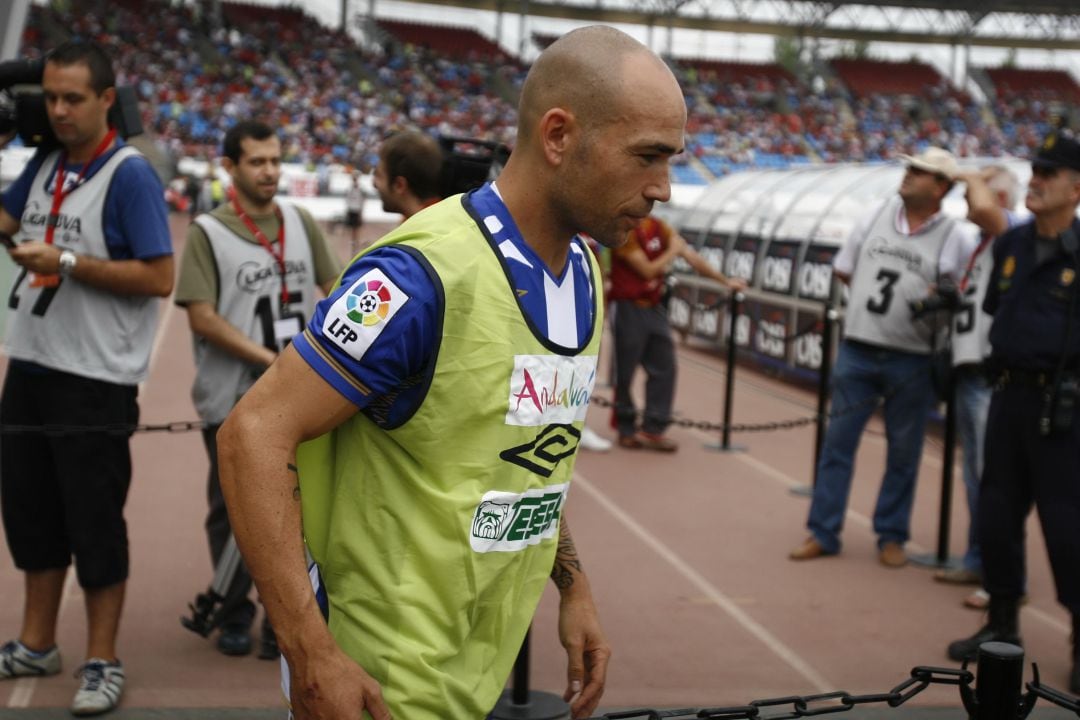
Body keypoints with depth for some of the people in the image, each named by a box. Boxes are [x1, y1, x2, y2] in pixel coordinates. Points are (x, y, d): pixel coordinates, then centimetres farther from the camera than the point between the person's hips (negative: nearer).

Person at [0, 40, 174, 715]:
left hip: (95, 380, -7)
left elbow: (160, 277, -16)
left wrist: (68, 263, -19)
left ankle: (103, 662, 14)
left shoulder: (130, 175, -12)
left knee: (94, 520, 1)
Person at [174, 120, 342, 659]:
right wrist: (269, 358, -17)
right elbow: (201, 315, -11)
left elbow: (335, 285, 13)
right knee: (232, 511, 7)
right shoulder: (207, 232, -5)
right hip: (232, 400, -3)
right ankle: (235, 615, 23)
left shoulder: (300, 222, 8)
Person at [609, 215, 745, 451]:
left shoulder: (658, 227, 7)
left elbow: (692, 256, 7)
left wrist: (725, 280, 5)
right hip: (629, 308, -7)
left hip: (654, 307, 7)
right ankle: (626, 430, 13)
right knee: (625, 372, 1)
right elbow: (648, 270, -17)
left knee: (664, 369, 2)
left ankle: (652, 429, 7)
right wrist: (674, 250, -7)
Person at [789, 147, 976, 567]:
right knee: (838, 441, 5)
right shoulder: (878, 215, 7)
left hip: (911, 360, -3)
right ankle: (822, 533, 13)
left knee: (904, 452, 7)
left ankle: (891, 537, 20)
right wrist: (875, 296, 7)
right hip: (857, 350, 3)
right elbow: (844, 268, 15)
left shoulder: (956, 238, -4)